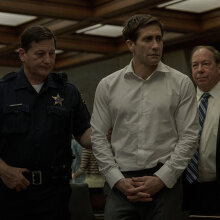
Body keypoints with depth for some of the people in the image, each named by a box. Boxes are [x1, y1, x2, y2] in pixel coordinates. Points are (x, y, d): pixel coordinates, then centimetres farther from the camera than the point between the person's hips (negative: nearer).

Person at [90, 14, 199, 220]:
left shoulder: (181, 84, 2)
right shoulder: (107, 86, 5)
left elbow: (188, 137, -1)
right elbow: (98, 137, 5)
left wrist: (161, 179, -9)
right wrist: (118, 180, -5)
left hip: (165, 182, 0)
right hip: (120, 183, 1)